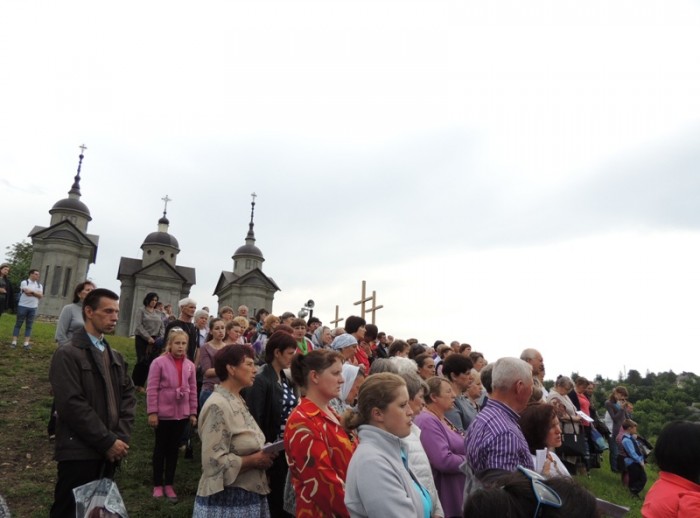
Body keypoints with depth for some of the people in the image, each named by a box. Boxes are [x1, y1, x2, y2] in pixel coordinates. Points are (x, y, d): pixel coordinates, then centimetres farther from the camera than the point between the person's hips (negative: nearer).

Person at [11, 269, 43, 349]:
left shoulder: (39, 285, 11)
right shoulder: (24, 282, -2)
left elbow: (41, 296, -1)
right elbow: (27, 292, -16)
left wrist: (32, 292, -11)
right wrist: (36, 293, -5)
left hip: (33, 308, 4)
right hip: (23, 306, -4)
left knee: (29, 326, 3)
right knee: (18, 324, 2)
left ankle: (26, 343, 2)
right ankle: (14, 342, 4)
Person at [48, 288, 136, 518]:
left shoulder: (116, 357, 14)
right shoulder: (67, 354, -8)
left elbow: (128, 397, 10)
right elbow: (72, 405, -16)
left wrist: (121, 438, -4)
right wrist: (108, 441, -14)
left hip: (108, 452, 6)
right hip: (79, 452, -6)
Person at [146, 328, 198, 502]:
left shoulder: (190, 365, 0)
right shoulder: (159, 362, -11)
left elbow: (193, 390, 6)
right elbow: (152, 389, -10)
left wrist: (193, 413, 7)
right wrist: (152, 412, -11)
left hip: (181, 414, 4)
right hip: (163, 414, -3)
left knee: (173, 448, 14)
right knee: (160, 448, 11)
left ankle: (169, 484, 26)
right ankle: (157, 485, 24)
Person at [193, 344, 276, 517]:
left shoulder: (237, 401, 7)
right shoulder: (218, 406, -21)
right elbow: (214, 462, -25)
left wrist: (262, 453, -1)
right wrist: (254, 460, -18)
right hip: (226, 498, -8)